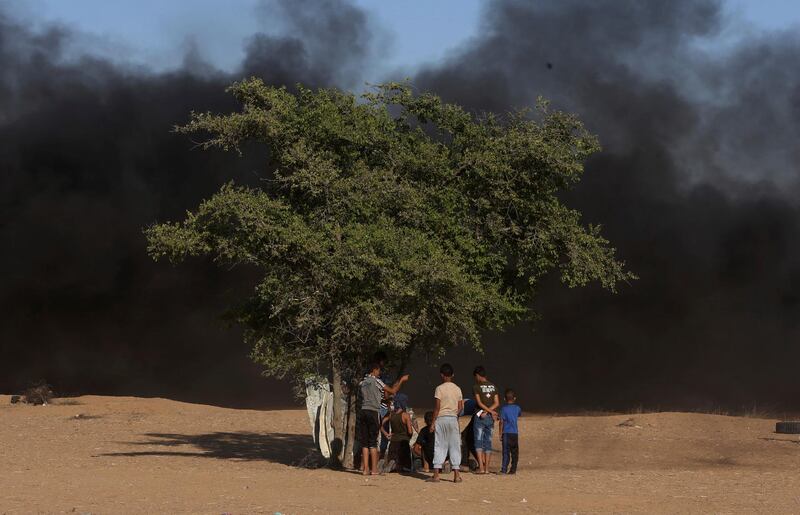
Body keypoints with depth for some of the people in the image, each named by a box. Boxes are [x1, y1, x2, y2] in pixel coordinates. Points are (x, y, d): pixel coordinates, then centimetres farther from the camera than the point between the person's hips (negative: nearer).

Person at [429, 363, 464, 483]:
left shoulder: (440, 388, -7)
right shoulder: (457, 389, 6)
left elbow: (437, 407, -11)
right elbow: (460, 407, 7)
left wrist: (432, 422, -7)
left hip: (441, 418, -3)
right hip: (453, 419, 3)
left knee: (440, 446, -1)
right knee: (455, 446, 6)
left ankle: (436, 474, -4)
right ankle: (456, 475, 2)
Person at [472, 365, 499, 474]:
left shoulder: (476, 387, -7)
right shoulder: (493, 387, 8)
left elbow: (479, 403, -13)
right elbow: (497, 403, 2)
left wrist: (489, 411, -8)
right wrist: (487, 411, -6)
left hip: (480, 417, -5)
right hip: (490, 417, 5)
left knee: (479, 442, 0)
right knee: (488, 443, 8)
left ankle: (481, 467, -9)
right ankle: (486, 468, 6)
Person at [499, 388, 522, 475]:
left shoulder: (504, 409, -6)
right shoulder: (517, 408, 5)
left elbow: (501, 422, -7)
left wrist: (500, 433, -2)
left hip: (506, 433, -3)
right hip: (515, 432, 3)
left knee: (506, 452, -5)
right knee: (515, 452, 9)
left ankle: (504, 469, -12)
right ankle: (513, 469, 10)